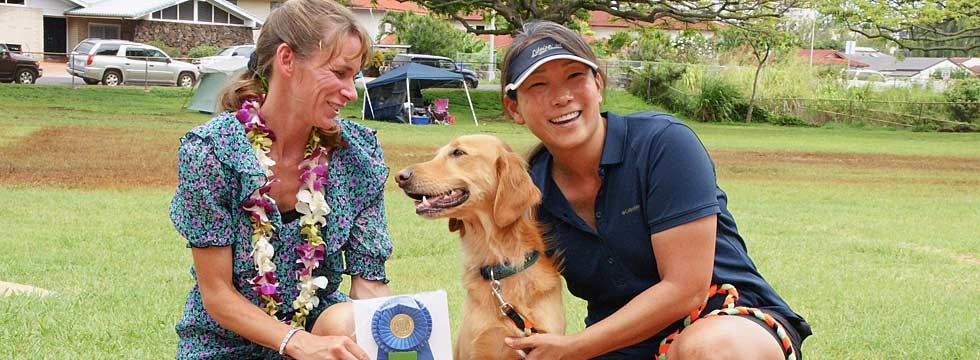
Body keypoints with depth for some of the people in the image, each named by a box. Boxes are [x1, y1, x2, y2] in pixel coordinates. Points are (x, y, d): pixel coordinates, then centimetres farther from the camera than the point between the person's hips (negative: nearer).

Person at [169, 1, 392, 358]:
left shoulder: (358, 153, -6)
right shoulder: (208, 151, -16)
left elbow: (369, 281, -5)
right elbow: (216, 293, -15)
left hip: (320, 326, 2)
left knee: (347, 322, -28)